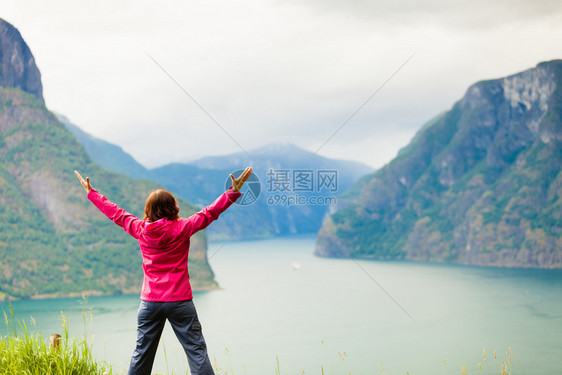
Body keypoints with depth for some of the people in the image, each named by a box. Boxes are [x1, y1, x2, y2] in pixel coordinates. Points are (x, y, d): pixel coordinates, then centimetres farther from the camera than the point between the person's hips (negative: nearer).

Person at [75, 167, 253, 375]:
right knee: (196, 350, -3)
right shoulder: (182, 228, -7)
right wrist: (234, 191, -1)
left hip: (150, 301, 3)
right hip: (180, 301, -3)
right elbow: (210, 212, -5)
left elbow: (116, 213, 14)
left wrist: (91, 192, 27)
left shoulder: (140, 229, 2)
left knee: (142, 353, 12)